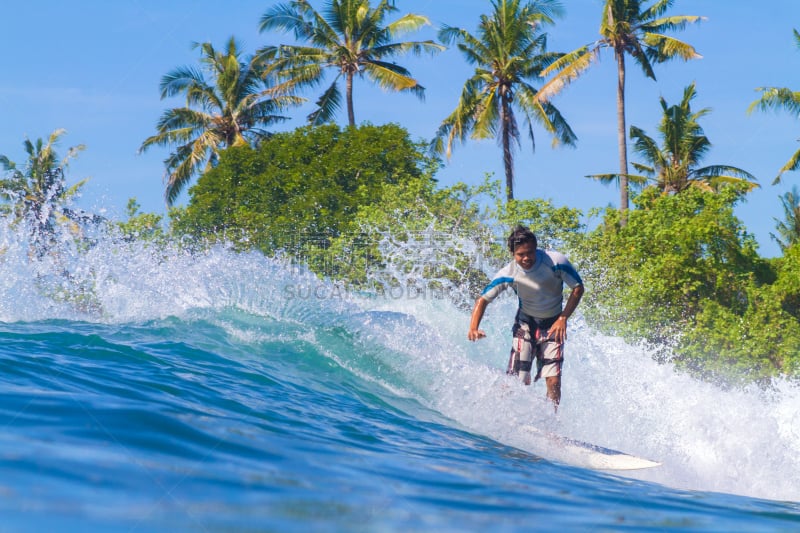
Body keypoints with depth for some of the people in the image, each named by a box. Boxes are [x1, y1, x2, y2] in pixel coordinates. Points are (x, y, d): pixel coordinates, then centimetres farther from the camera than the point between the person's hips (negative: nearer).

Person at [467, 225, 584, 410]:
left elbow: (578, 288, -11)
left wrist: (563, 318, -20)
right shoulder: (508, 275, -19)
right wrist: (473, 328, -26)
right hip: (525, 324, 1)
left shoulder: (556, 262, -23)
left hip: (553, 324, -1)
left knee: (553, 381, -10)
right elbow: (483, 299, -10)